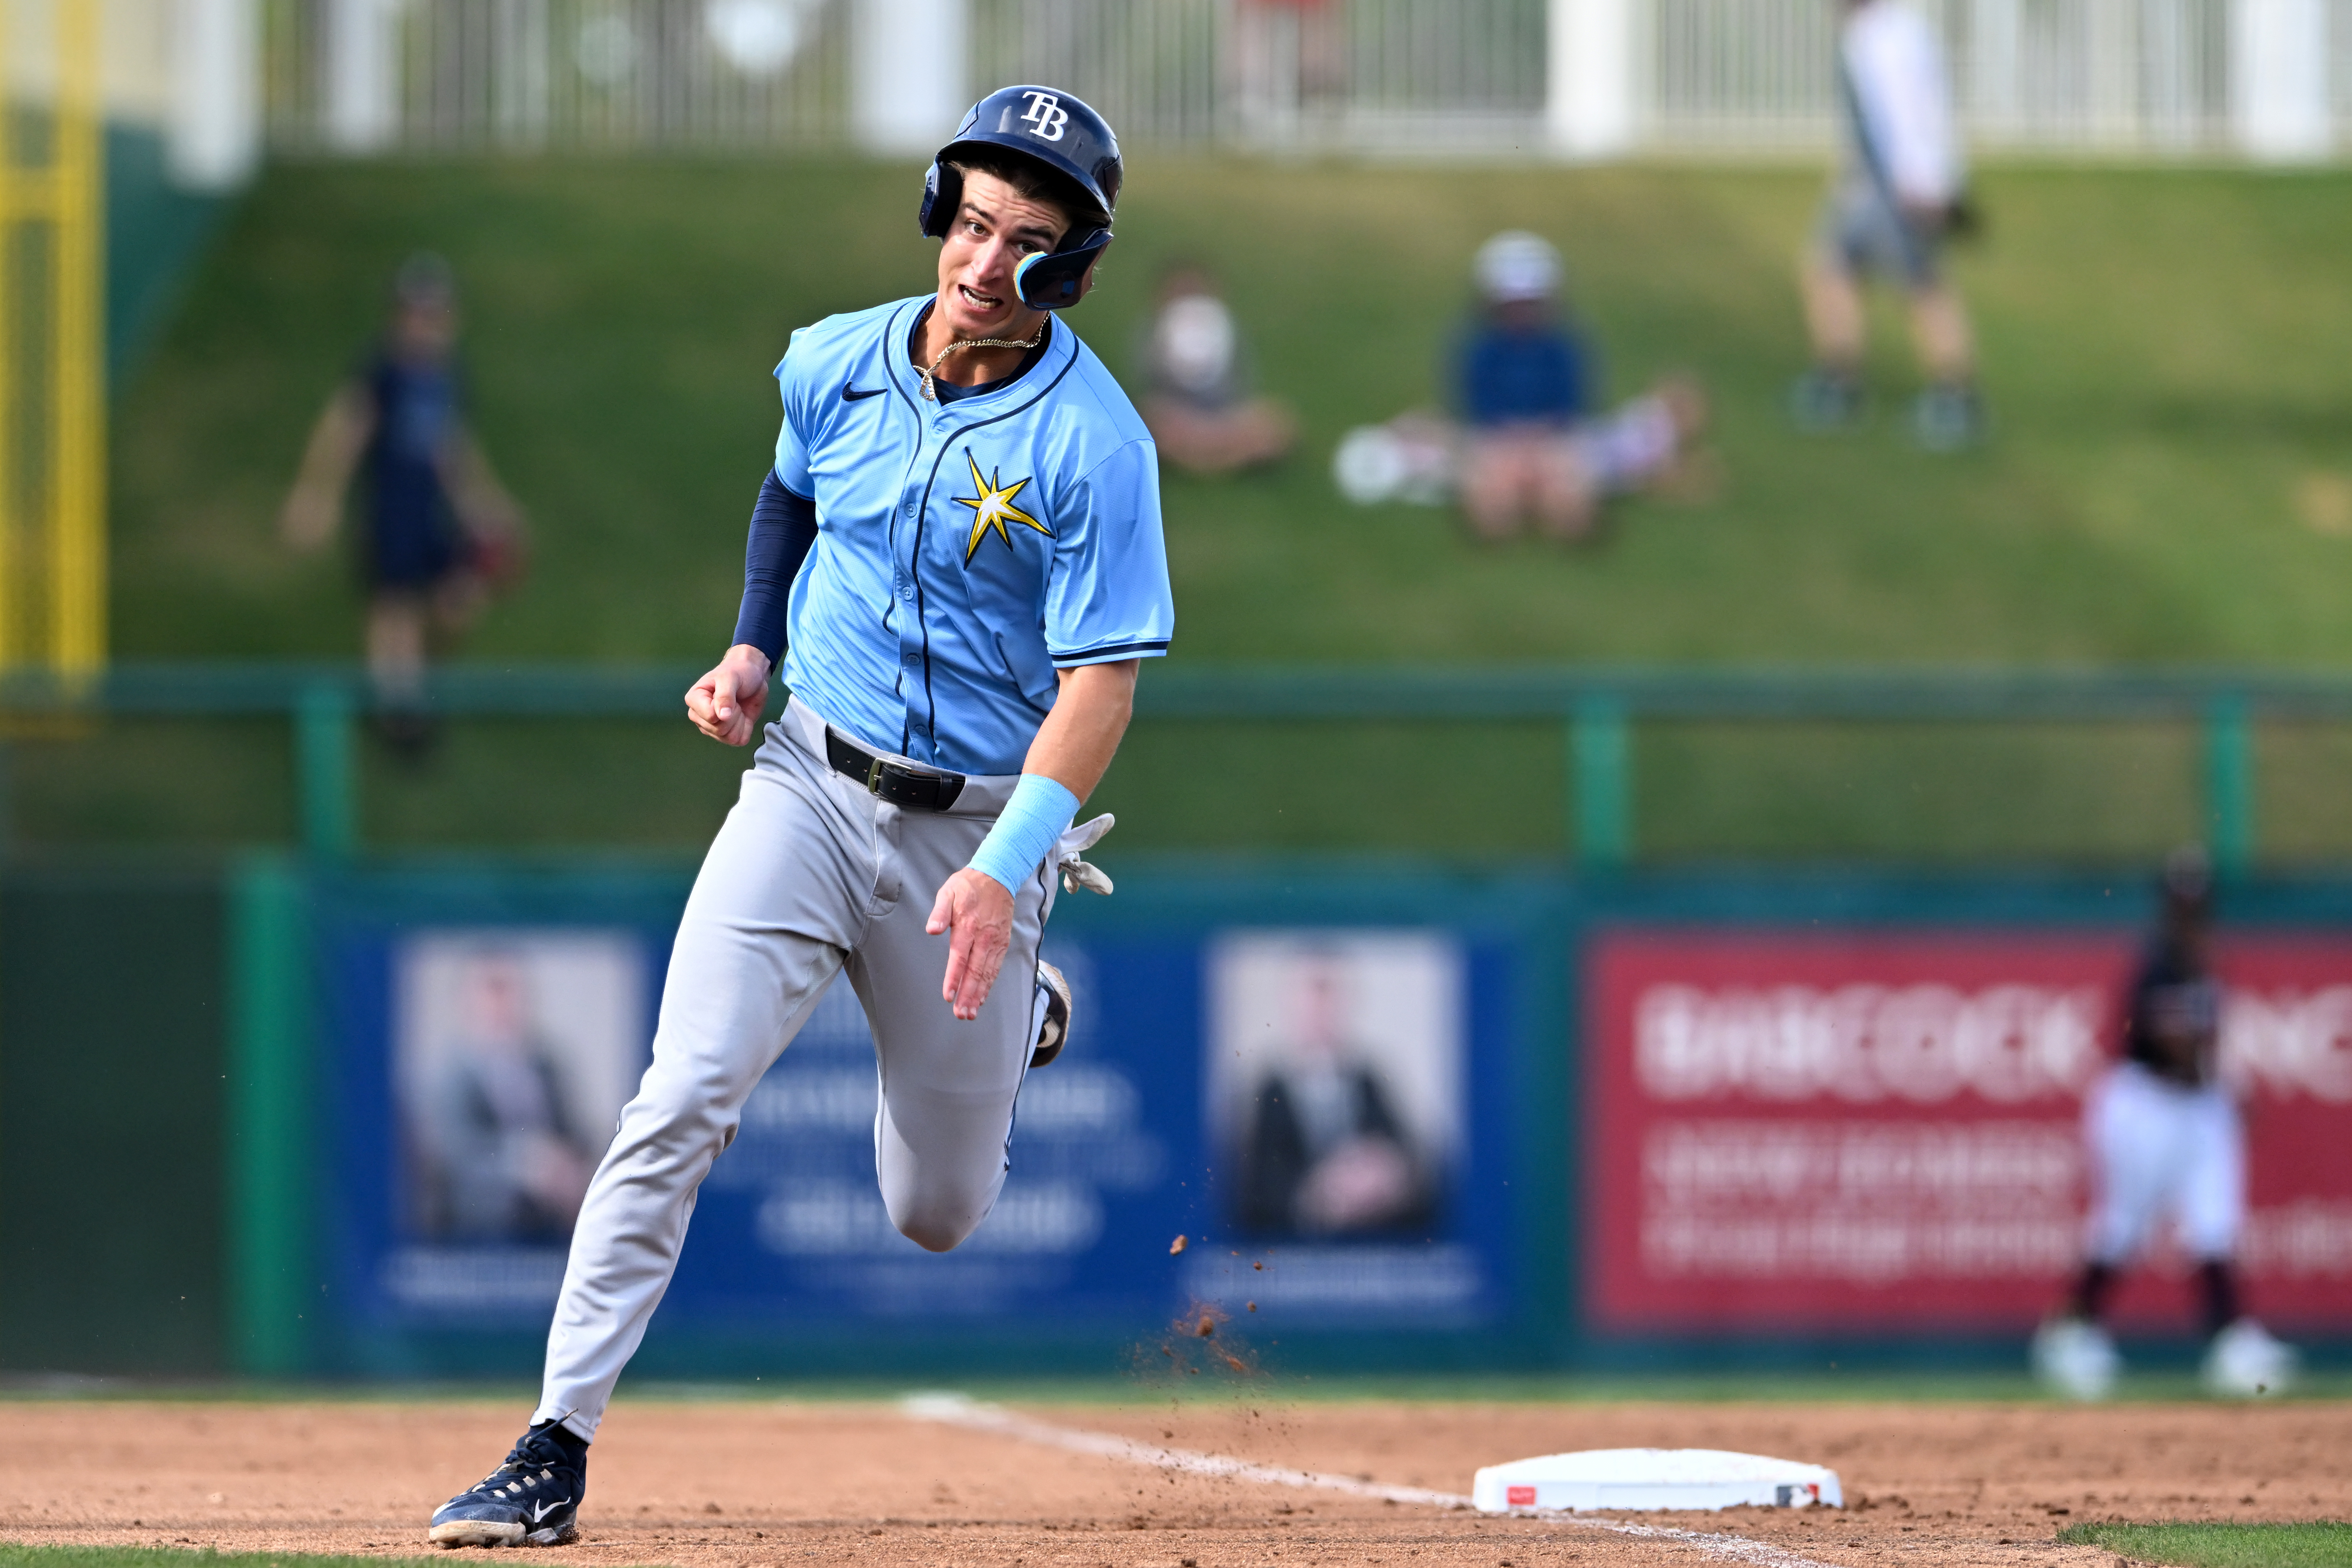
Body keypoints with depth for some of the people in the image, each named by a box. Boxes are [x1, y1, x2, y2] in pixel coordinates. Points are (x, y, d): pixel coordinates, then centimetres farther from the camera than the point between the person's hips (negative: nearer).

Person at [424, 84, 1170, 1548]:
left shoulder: (1095, 447, -16)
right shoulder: (835, 366, -2)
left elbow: (1101, 686, -19)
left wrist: (1004, 872, -31)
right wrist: (753, 649, 5)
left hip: (978, 826, -2)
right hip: (808, 783, 2)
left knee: (938, 1215, 11)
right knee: (682, 1102, -18)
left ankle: (1013, 1016, 45)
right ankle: (558, 1451, -16)